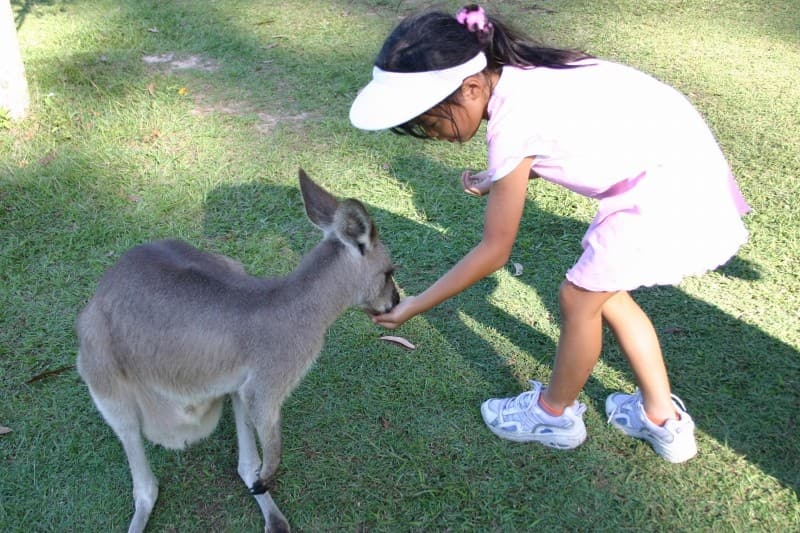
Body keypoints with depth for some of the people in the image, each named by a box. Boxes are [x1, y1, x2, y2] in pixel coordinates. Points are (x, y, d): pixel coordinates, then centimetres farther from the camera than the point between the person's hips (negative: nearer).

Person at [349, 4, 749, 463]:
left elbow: (494, 252, -14)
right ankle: (663, 419, 32)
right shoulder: (519, 75, 0)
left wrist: (413, 307, -8)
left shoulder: (511, 121, -24)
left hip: (670, 184, -9)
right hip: (683, 162, 9)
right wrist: (495, 180, 8)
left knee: (580, 297, 4)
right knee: (603, 292, 17)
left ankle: (555, 413, 29)